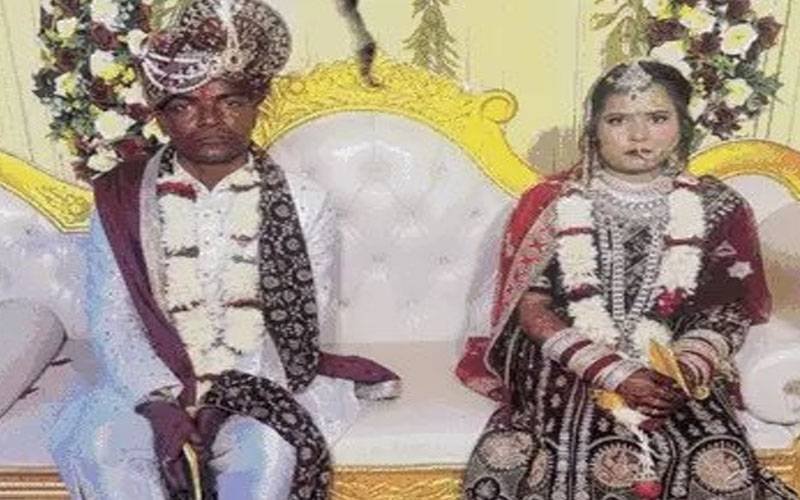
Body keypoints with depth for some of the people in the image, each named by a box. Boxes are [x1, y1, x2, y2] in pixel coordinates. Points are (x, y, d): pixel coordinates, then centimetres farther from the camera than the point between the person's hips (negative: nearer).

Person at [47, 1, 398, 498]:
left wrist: (225, 398, -17)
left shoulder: (304, 203, -5)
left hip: (262, 382, -1)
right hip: (151, 383, 2)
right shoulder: (120, 201, -1)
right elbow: (111, 321, -4)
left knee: (267, 452, -31)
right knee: (99, 446, -27)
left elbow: (303, 325, -7)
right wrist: (162, 402, -19)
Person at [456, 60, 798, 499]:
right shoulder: (551, 203, -1)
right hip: (570, 371, -2)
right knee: (601, 461, -29)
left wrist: (684, 371, -15)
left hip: (675, 373, 2)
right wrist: (614, 373, -16)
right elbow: (532, 308, -4)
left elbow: (728, 313, 6)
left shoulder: (718, 210, 4)